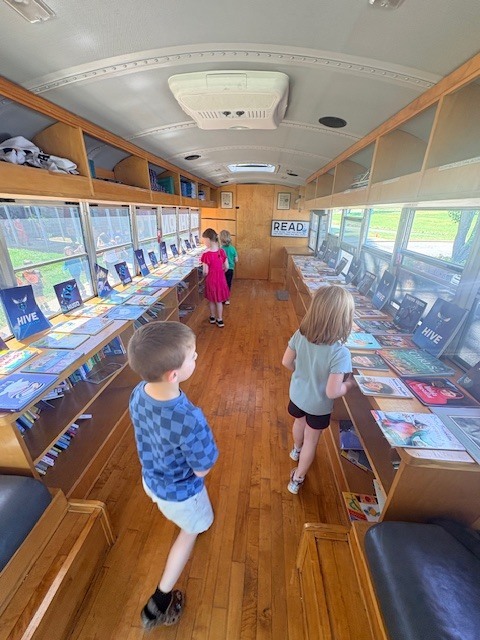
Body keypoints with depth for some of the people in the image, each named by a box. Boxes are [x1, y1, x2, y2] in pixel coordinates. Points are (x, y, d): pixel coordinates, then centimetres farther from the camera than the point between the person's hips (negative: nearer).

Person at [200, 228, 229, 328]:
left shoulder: (206, 254, -20)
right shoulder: (222, 252, -6)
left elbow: (205, 272, -16)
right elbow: (226, 267, 0)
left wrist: (204, 275, 5)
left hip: (211, 279, -3)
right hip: (221, 279, 3)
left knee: (211, 300, 17)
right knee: (219, 300, 16)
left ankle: (213, 317, 34)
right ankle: (219, 319, 23)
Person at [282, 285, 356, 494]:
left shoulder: (300, 335, -21)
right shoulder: (340, 353, -35)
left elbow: (287, 362, -8)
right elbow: (332, 392, -31)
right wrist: (350, 383, -11)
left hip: (297, 394, 5)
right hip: (318, 405, -4)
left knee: (299, 422, 34)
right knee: (311, 440, 21)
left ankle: (296, 450, 65)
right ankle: (297, 479, 43)